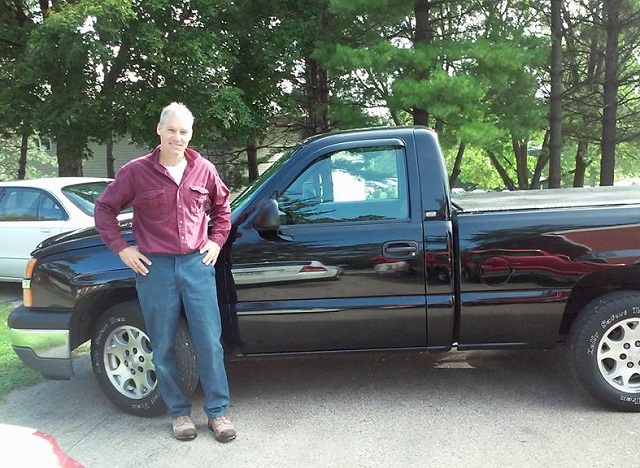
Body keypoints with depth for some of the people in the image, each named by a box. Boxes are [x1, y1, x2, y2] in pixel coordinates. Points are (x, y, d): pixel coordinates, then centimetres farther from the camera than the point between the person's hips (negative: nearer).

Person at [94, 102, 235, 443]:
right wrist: (121, 248, 0)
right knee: (163, 347, 8)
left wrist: (216, 240, 9)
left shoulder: (203, 170, 3)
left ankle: (217, 411, 16)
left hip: (197, 263, 1)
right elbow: (105, 208, 7)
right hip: (154, 267, -1)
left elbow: (221, 205, 19)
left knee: (209, 341, 2)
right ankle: (179, 412, 25)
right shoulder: (137, 171, -2)